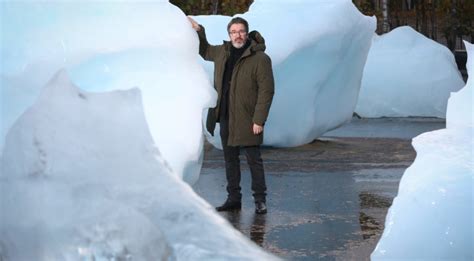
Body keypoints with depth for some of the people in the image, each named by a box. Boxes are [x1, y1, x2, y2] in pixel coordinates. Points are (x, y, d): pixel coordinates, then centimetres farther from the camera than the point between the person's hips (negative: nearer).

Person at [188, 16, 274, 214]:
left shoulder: (260, 58, -12)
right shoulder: (222, 52, 8)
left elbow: (266, 91, -15)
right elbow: (205, 51, 31)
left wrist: (259, 120, -18)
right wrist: (198, 31, 15)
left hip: (247, 120, -7)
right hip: (225, 118, 7)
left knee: (253, 160, -2)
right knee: (230, 159, 12)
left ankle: (260, 200, 6)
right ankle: (233, 199, 21)